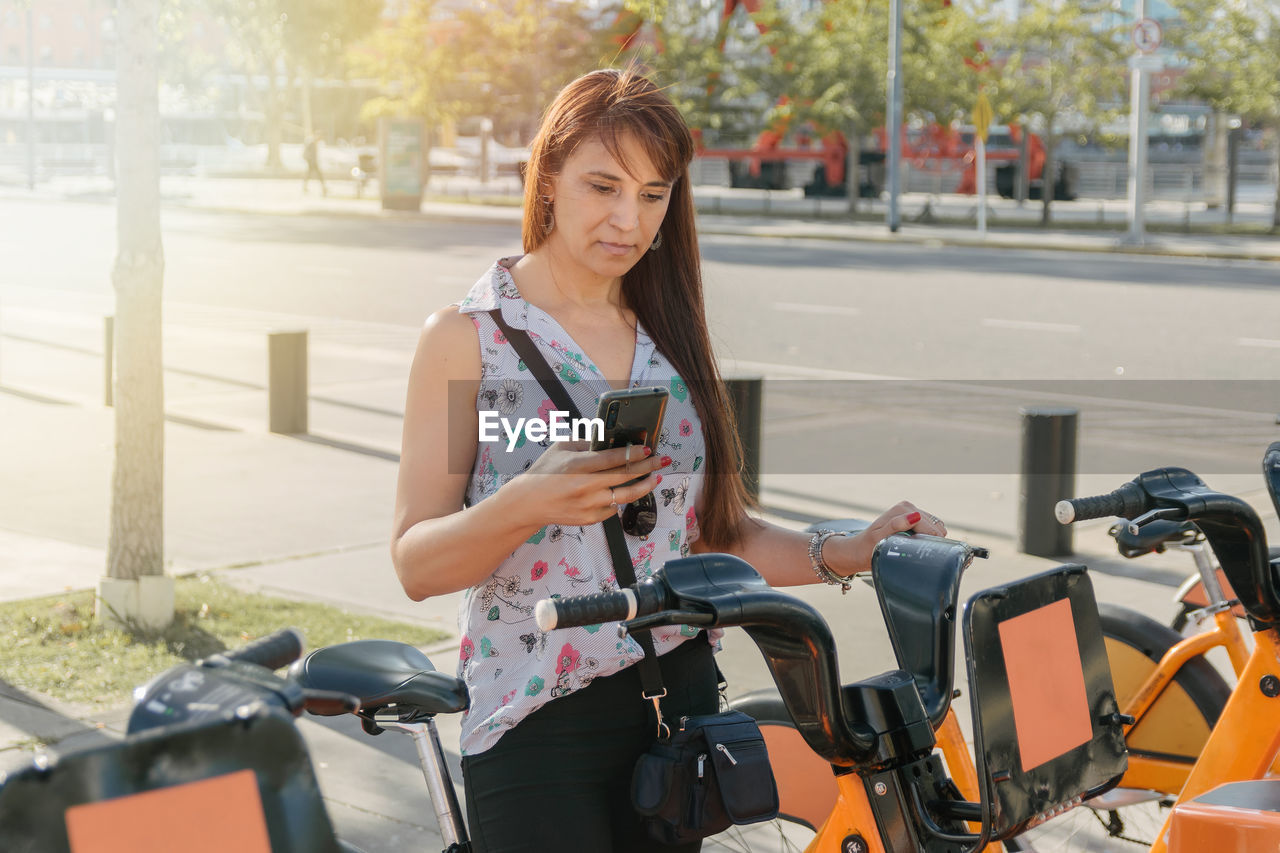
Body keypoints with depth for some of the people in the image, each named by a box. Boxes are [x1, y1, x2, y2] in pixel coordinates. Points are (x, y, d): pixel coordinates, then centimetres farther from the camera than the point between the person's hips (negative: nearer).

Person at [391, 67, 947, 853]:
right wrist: (526, 505, -28)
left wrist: (847, 554, -3)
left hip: (680, 701, 5)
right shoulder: (469, 337, -5)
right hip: (539, 725, -5)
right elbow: (416, 566, -11)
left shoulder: (669, 335, 10)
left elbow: (711, 534, 11)